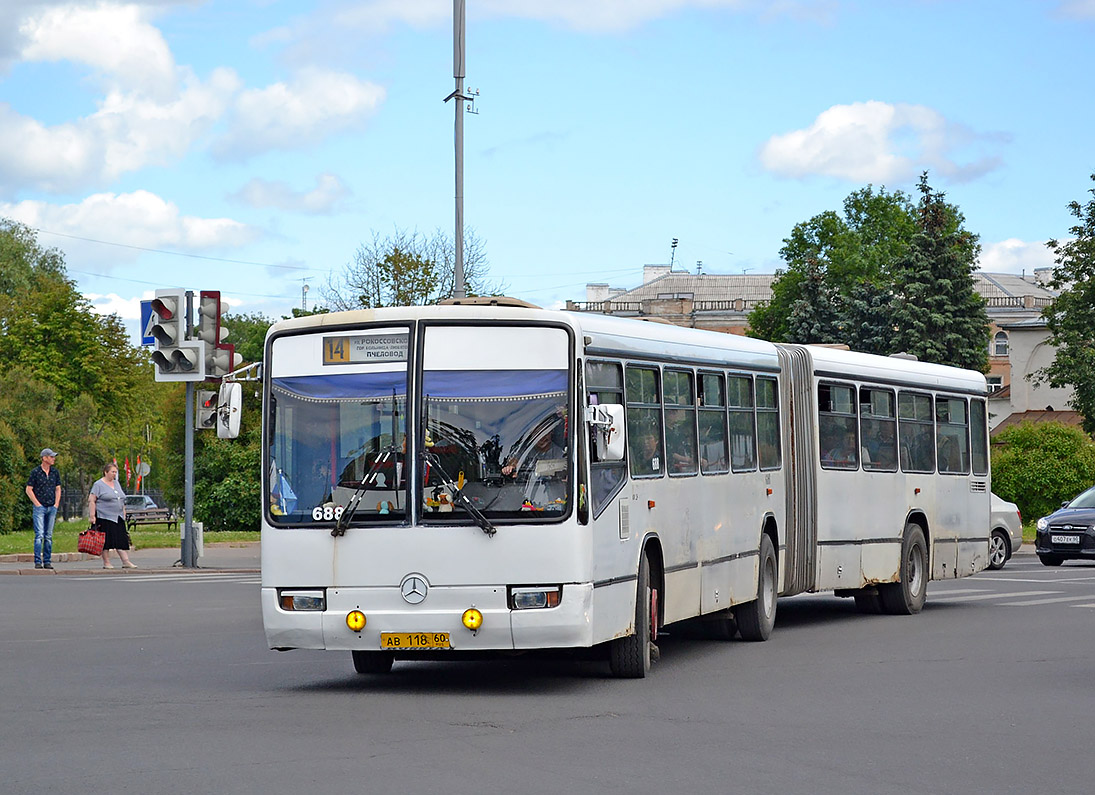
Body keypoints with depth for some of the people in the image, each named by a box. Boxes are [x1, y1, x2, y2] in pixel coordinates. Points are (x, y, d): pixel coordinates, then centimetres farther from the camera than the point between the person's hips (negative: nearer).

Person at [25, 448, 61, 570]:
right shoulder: (36, 472, -4)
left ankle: (47, 561, 9)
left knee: (49, 536, 6)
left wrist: (56, 504, 7)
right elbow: (29, 489, -2)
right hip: (40, 507, -5)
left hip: (52, 508, 5)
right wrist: (37, 504, -7)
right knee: (39, 534, -11)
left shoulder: (55, 472, 10)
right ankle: (38, 561, -11)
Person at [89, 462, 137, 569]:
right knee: (106, 541, -4)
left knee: (122, 540, 0)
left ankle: (126, 561, -2)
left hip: (118, 518, 6)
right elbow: (91, 501, -9)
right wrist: (92, 516, -15)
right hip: (104, 517, -6)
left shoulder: (116, 483, 17)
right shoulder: (99, 484, -5)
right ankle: (106, 563, 1)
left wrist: (124, 513, 18)